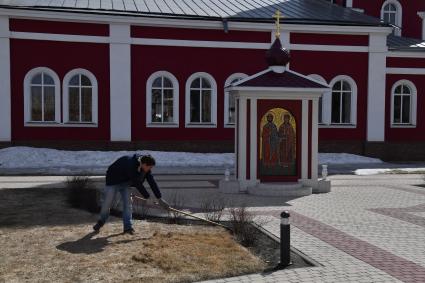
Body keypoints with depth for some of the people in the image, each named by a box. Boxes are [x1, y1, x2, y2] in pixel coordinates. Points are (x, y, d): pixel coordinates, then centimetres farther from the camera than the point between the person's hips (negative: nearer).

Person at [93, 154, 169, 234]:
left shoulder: (145, 168, -16)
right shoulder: (131, 165, -39)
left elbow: (152, 182, -12)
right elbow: (137, 184, -34)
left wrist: (159, 198, -13)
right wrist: (148, 197, -27)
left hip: (125, 182, 6)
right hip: (113, 180, -6)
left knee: (127, 203, -3)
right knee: (107, 203, 0)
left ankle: (128, 227, 3)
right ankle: (101, 222, 24)